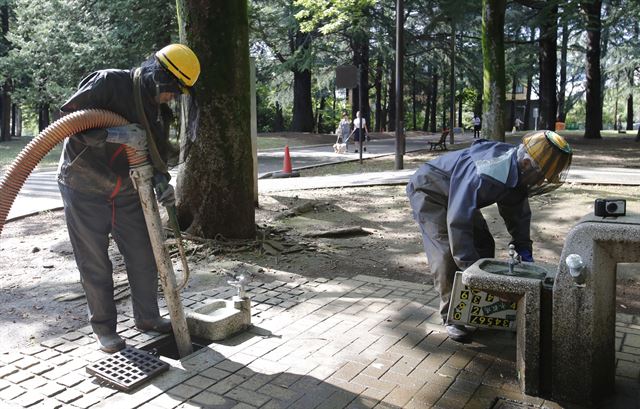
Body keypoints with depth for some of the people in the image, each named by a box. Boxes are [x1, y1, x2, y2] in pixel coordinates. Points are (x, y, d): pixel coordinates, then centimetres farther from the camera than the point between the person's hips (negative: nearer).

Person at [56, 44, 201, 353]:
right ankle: (103, 327, 21)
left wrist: (164, 185, -12)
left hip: (127, 193, 6)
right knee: (95, 265, 4)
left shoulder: (159, 111, 3)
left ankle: (147, 317, 26)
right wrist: (115, 134, -33)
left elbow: (158, 154, 7)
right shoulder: (108, 83, -18)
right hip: (84, 190, -6)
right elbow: (67, 118, -22)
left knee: (144, 257, 8)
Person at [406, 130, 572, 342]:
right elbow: (457, 221, -41)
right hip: (428, 190, -9)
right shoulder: (486, 174, -41)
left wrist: (523, 248, -6)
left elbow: (518, 211, 3)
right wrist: (470, 265, -37)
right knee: (446, 251, -20)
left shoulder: (518, 171, -12)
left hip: (456, 194, 9)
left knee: (484, 244, 6)